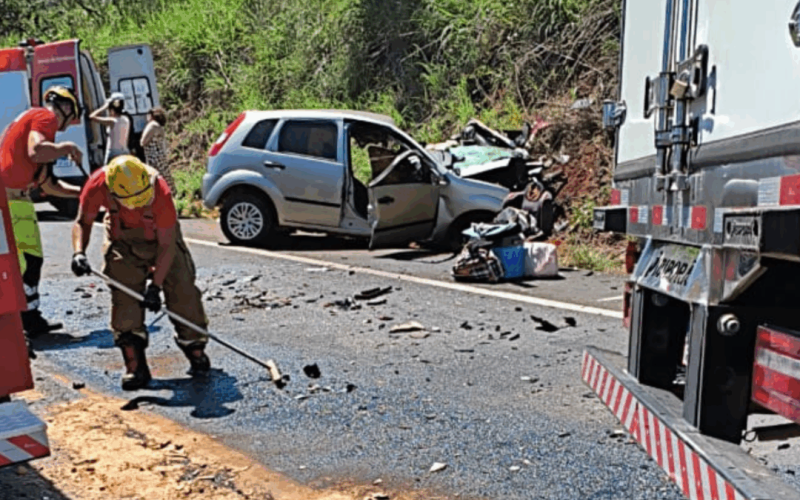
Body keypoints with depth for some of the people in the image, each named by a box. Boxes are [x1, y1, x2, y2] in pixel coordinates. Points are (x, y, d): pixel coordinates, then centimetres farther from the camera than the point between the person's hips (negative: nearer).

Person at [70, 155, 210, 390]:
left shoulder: (160, 191, -37)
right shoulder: (98, 184, -31)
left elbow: (167, 245, -27)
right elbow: (83, 221, -12)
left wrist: (155, 285, -28)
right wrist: (79, 252, -30)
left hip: (162, 236, -1)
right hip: (123, 240, 2)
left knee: (182, 291, -6)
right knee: (124, 298, -11)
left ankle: (196, 352, 13)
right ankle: (135, 366, -2)